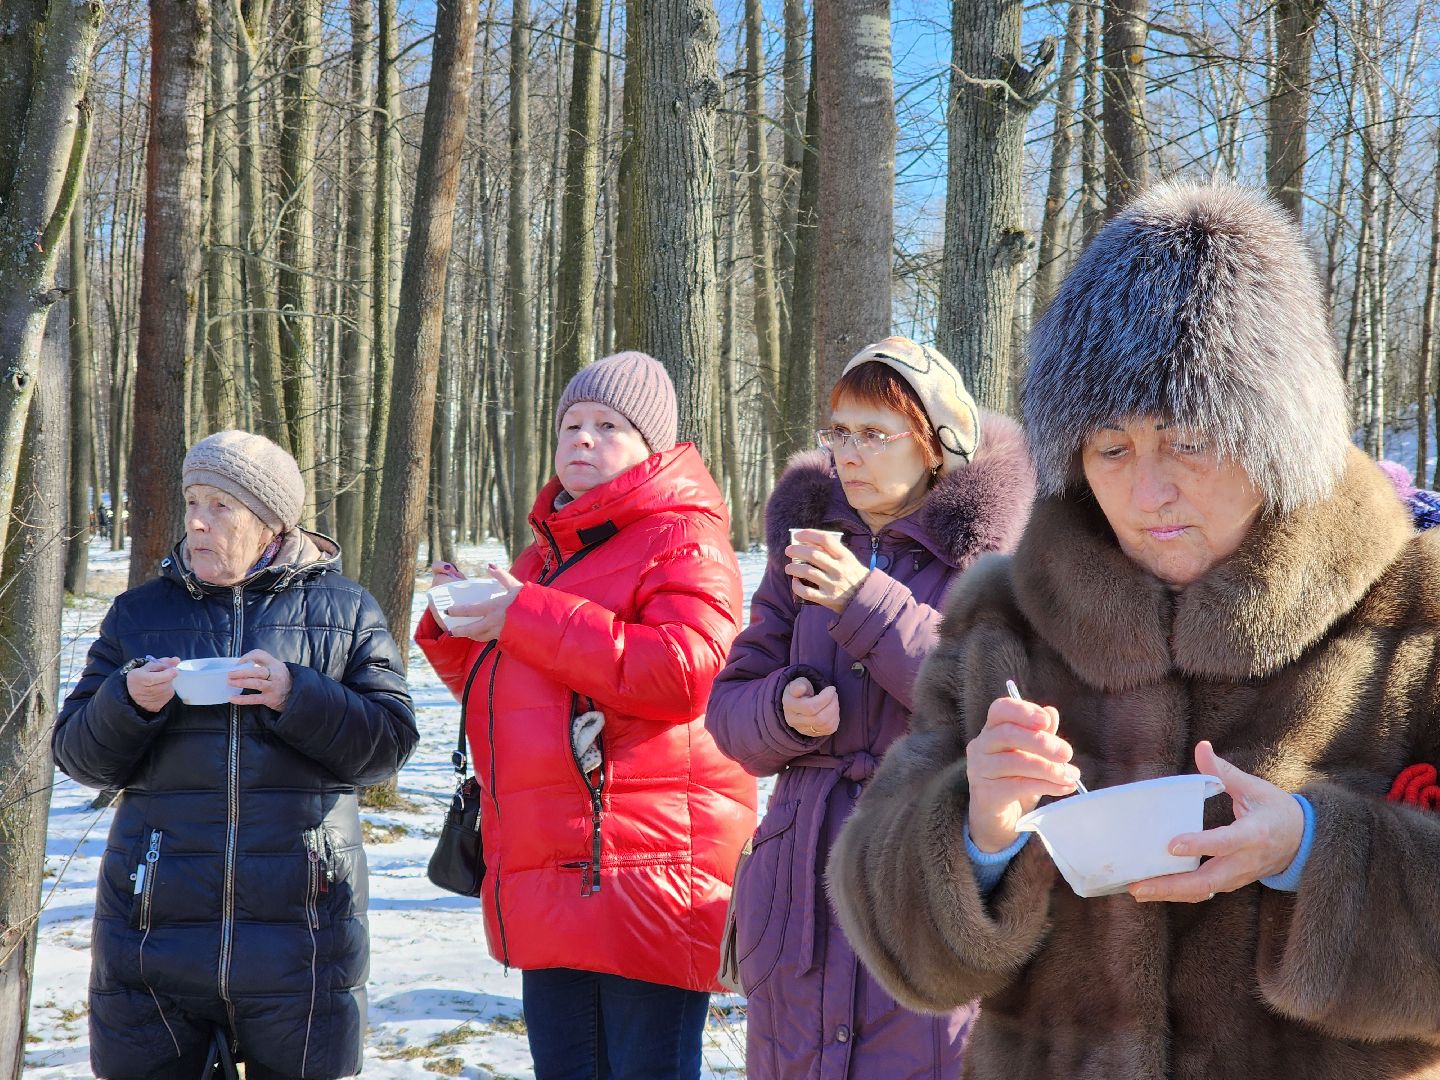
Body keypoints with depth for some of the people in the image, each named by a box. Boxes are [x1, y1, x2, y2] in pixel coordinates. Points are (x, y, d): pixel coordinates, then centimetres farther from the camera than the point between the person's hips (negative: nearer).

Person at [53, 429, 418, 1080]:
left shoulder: (345, 611, 7)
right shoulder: (139, 613, 12)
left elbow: (390, 743, -2)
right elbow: (76, 754, 9)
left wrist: (295, 696, -16)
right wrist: (128, 702, -11)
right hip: (152, 930, 2)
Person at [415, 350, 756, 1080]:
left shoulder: (683, 541, -5)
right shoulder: (547, 554, 23)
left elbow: (683, 672, -23)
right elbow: (501, 695, 31)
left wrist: (525, 617, -17)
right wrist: (457, 628, 8)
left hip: (645, 875, -9)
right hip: (550, 881, 9)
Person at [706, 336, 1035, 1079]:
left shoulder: (991, 545, -4)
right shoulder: (806, 540, 11)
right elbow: (728, 705, 12)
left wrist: (867, 602, -21)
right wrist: (784, 711, -11)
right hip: (803, 893, 5)